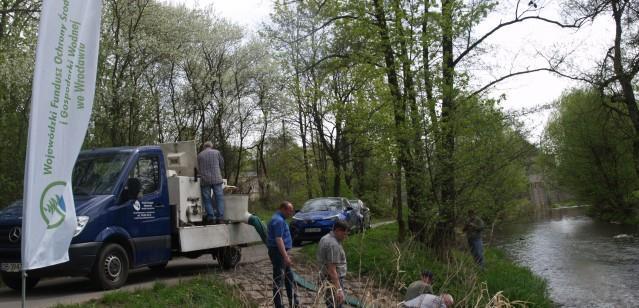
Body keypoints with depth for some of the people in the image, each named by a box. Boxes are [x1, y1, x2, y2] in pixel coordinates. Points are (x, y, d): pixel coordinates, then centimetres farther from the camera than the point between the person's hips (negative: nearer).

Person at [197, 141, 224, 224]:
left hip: (204, 180, 1)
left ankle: (211, 216, -1)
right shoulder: (217, 152, 7)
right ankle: (219, 217, 0)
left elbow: (198, 169, 16)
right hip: (217, 179, -1)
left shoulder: (199, 155, 9)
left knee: (207, 199, 6)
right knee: (219, 198, 4)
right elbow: (222, 165, 13)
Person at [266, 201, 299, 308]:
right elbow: (278, 239, -25)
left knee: (289, 278, 17)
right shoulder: (278, 220, -18)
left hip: (281, 252, 11)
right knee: (278, 280, -4)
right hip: (278, 252, -11)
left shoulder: (280, 219, 15)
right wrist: (286, 257, -27)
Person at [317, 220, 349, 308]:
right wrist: (339, 289, -27)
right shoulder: (333, 245, -22)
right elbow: (332, 270, -26)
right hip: (333, 281, -10)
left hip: (326, 278, 10)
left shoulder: (326, 238, 10)